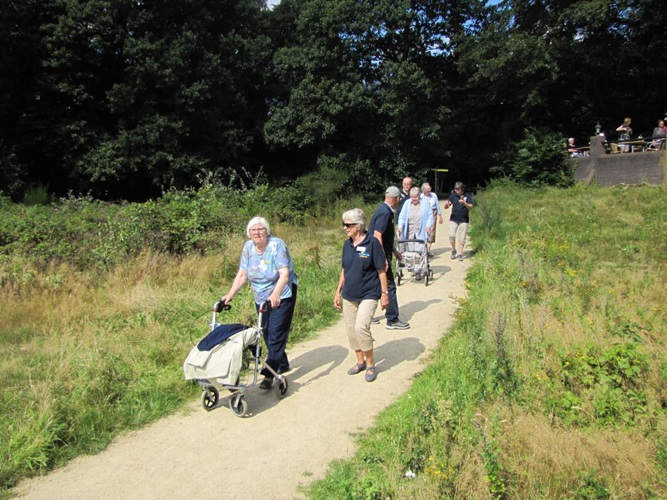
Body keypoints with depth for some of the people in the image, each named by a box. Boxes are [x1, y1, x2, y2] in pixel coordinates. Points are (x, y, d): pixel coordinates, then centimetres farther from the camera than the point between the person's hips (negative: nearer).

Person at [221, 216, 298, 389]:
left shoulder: (277, 245, -19)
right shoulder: (248, 247, -3)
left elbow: (284, 273, -28)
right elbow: (242, 274, -2)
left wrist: (275, 294, -43)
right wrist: (230, 294, -13)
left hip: (282, 295, -6)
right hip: (261, 298, 6)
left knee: (276, 334, -9)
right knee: (267, 334, 13)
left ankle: (270, 374, -6)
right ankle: (283, 364, 31)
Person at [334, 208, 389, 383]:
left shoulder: (372, 242, -12)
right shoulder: (347, 244, 5)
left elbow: (381, 270, -9)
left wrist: (384, 293, -10)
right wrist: (338, 292, 13)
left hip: (368, 294, -6)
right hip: (349, 295, 6)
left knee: (361, 327, -18)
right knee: (351, 329, 10)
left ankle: (370, 364, 2)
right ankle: (360, 362, 29)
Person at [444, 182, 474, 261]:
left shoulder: (468, 196, -1)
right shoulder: (453, 195, 4)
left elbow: (470, 206, -9)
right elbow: (446, 207, 4)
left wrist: (464, 203, -28)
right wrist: (446, 204, -20)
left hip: (464, 220, -1)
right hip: (453, 219, 1)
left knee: (462, 238, 1)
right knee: (451, 235, -9)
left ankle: (460, 254, 10)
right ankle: (453, 250, 14)